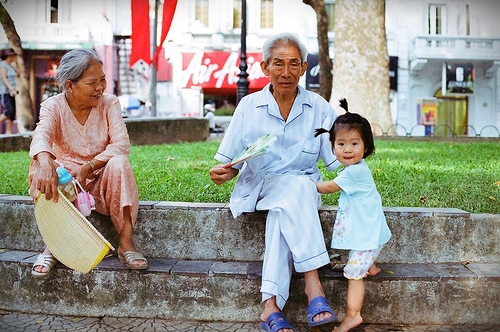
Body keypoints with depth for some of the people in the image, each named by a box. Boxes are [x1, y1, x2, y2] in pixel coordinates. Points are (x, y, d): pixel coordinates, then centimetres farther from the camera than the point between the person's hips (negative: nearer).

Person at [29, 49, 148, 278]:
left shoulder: (109, 103, -6)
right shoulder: (53, 107, -9)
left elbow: (121, 144, -20)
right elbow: (41, 136, -33)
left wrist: (87, 168, -34)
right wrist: (45, 165, -57)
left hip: (101, 180, 0)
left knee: (119, 163, -31)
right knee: (39, 169, -29)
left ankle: (126, 243, -29)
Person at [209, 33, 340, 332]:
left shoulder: (319, 108, 2)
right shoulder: (249, 106, 2)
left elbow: (340, 160, -2)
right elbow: (231, 163, 5)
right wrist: (223, 173, -18)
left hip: (304, 189, 1)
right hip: (259, 186, -1)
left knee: (283, 210, -36)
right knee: (296, 187, -36)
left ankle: (271, 306, -38)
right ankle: (313, 283, -40)